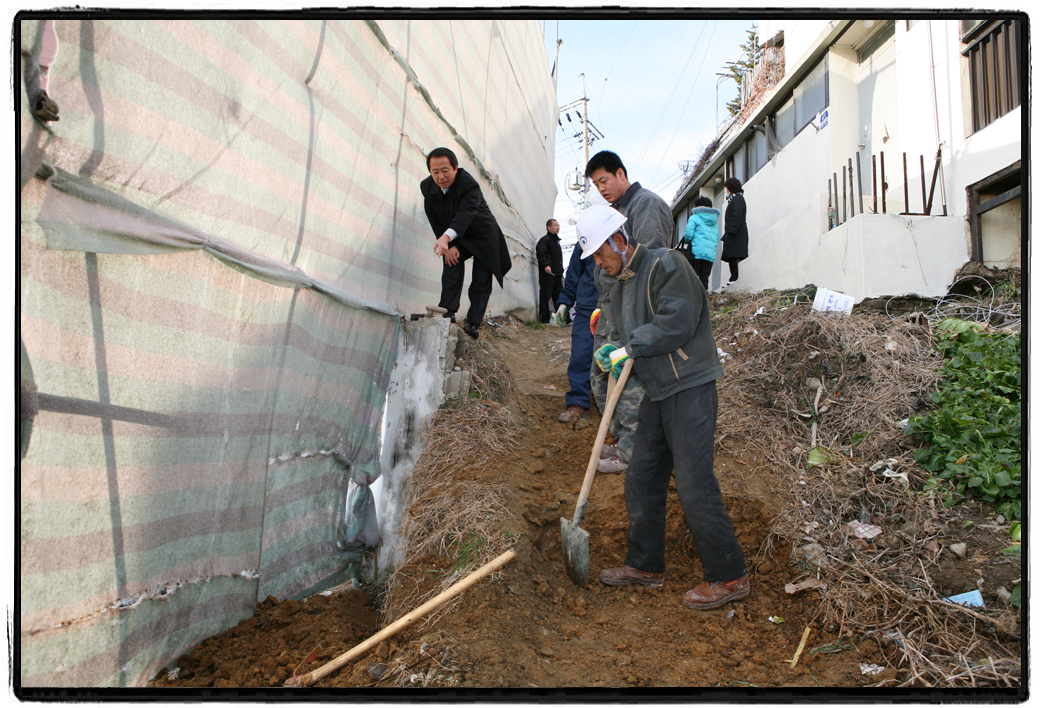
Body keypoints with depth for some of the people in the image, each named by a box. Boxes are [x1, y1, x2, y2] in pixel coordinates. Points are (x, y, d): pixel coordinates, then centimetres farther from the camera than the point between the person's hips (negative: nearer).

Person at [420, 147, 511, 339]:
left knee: (481, 282, -8)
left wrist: (446, 237, -67)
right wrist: (449, 246, -16)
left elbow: (466, 213, -51)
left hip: (484, 236, -4)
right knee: (452, 265, -17)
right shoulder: (427, 187, -14)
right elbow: (435, 220, -8)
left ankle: (473, 323, -6)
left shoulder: (470, 185, -34)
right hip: (455, 239, 4)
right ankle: (447, 312, -18)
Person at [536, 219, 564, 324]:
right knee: (545, 296, -9)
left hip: (557, 274, 9)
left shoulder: (556, 241, 26)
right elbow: (540, 253, -18)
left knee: (559, 296, 8)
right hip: (547, 274, -9)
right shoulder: (544, 240, -3)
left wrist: (561, 271, 24)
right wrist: (546, 265, -30)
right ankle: (544, 319, -6)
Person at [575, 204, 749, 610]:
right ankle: (645, 565, 27)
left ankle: (729, 577, 5)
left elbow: (677, 322, -21)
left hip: (690, 389, -9)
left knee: (694, 485, -9)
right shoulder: (619, 290, 17)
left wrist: (631, 347, -14)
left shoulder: (665, 265, -10)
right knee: (641, 480, 12)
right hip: (657, 393, 9)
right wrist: (614, 357, -1)